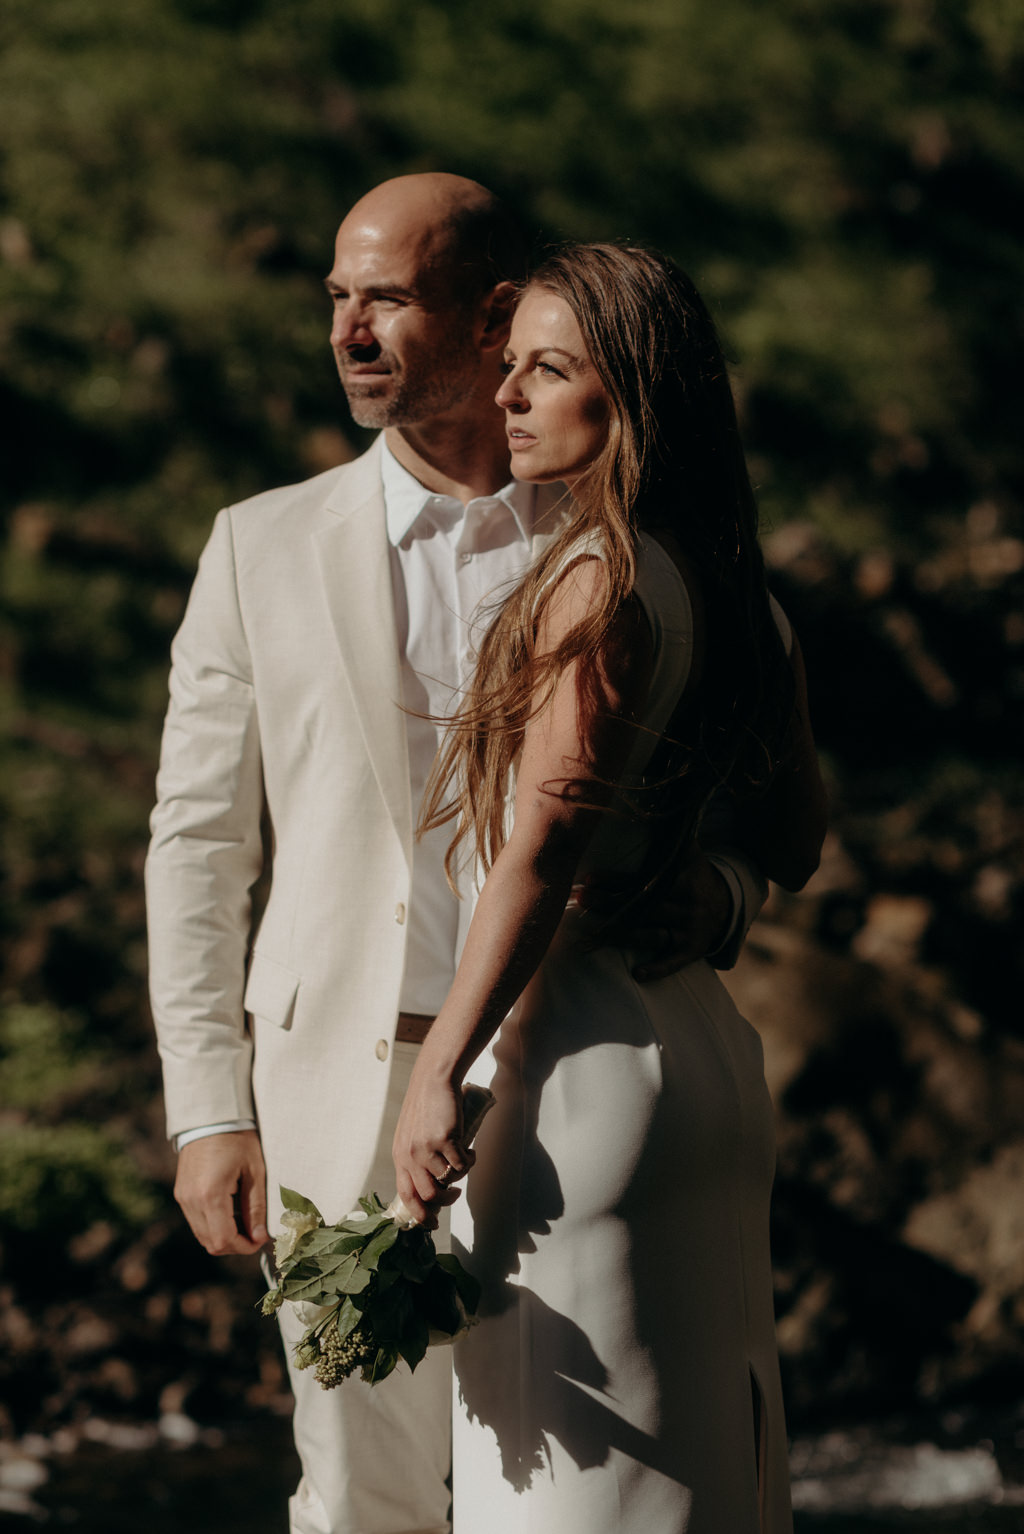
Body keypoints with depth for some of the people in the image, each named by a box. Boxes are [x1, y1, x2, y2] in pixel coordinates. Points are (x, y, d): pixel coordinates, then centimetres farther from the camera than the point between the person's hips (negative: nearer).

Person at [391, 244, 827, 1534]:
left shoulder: (599, 580, -14)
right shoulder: (735, 592, 11)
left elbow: (543, 851, -19)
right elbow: (794, 843, 17)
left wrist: (441, 1070, -17)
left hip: (588, 1057, -9)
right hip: (707, 1037, 9)